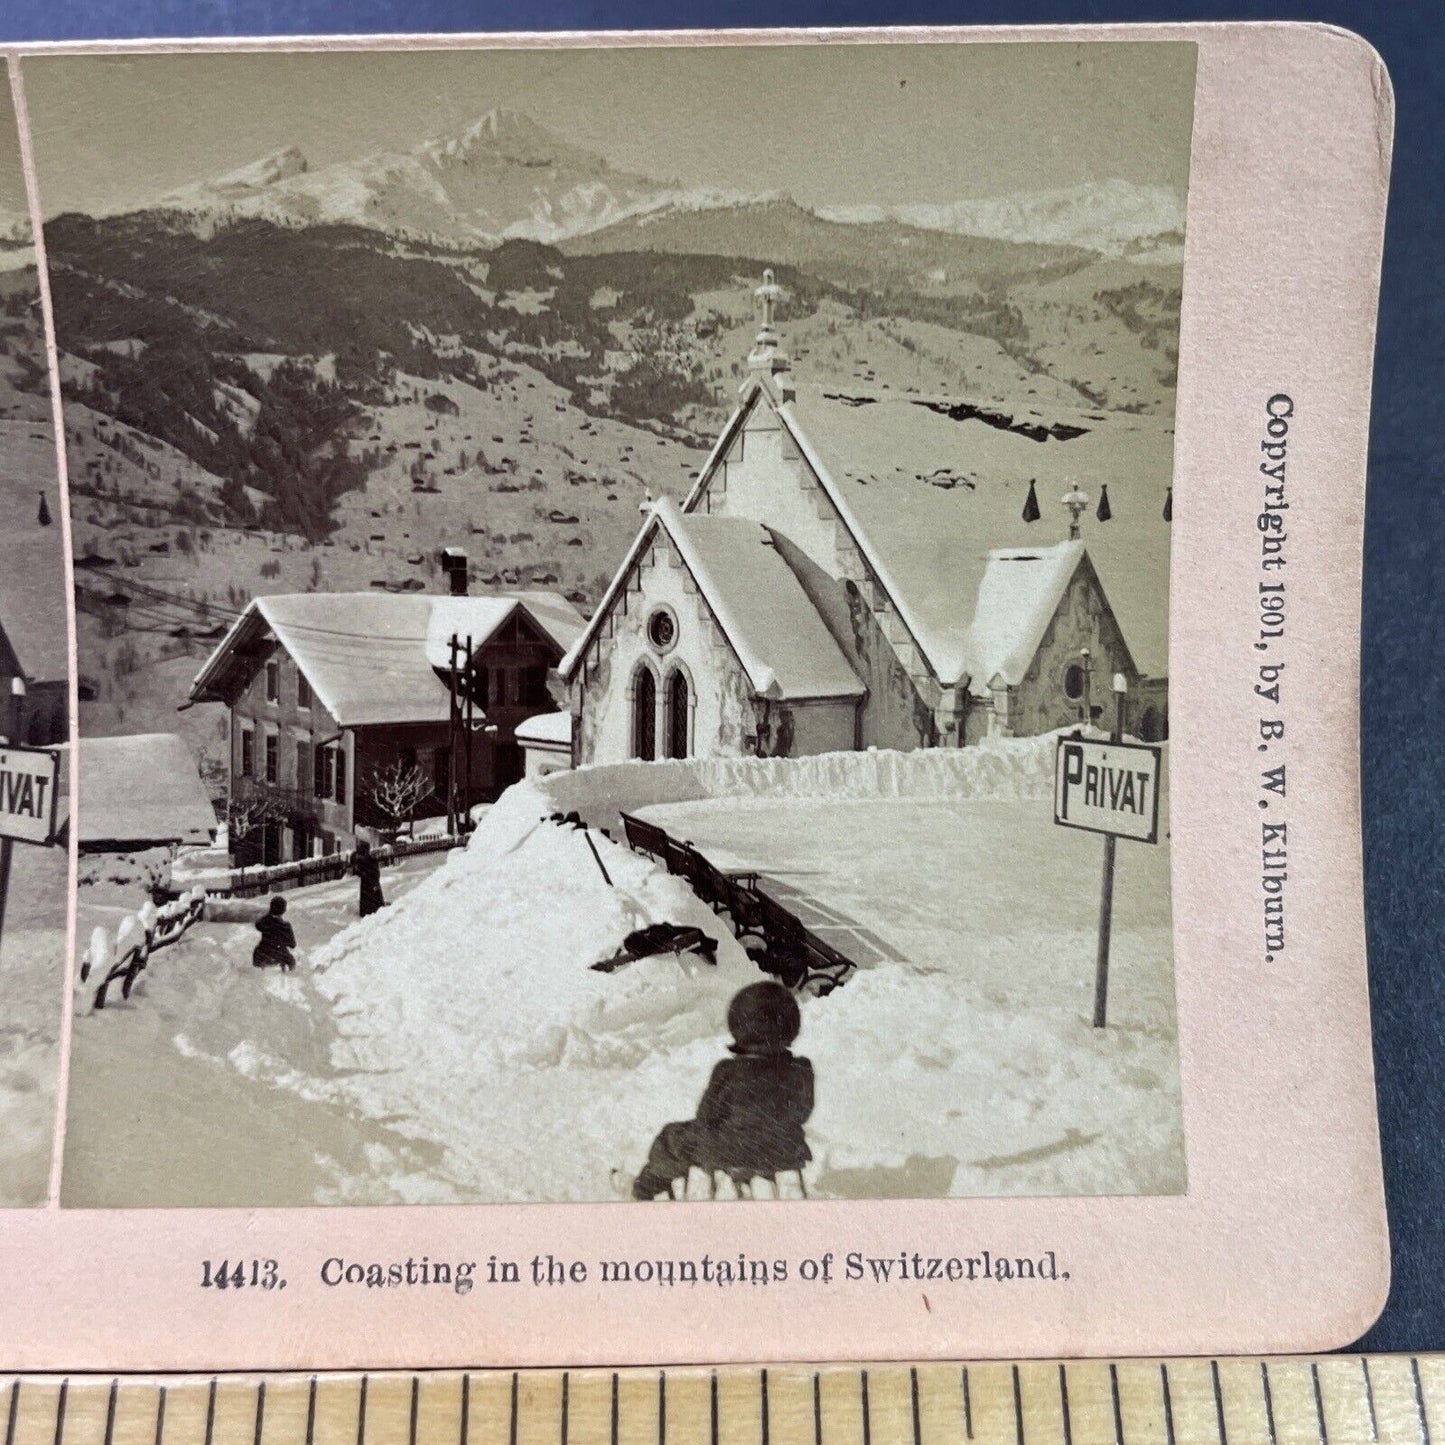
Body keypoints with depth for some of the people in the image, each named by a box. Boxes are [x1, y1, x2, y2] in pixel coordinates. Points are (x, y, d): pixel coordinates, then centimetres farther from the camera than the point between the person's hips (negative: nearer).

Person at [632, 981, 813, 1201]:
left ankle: (646, 1188, 42)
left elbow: (707, 1118, -14)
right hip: (787, 1157, 3)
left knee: (672, 1137, 20)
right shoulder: (801, 1072, -15)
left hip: (730, 1157, -3)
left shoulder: (728, 1072, -24)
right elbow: (802, 1113, 2)